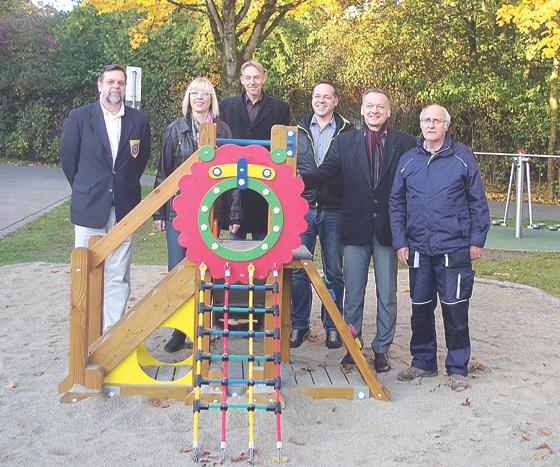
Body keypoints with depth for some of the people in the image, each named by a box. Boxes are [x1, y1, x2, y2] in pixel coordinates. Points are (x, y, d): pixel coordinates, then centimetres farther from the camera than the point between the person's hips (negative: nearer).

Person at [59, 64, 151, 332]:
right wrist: (85, 190, 13)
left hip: (124, 209, 2)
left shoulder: (138, 120, 5)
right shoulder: (79, 117, 0)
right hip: (89, 209, -1)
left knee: (119, 278, 4)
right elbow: (67, 157, 8)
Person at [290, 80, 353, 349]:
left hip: (334, 211, -1)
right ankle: (299, 325, 15)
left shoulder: (348, 133, 3)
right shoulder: (298, 131, 10)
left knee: (333, 273, 6)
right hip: (302, 208, 2)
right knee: (299, 270, 3)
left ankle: (332, 326, 17)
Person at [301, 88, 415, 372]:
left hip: (387, 229, -1)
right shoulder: (345, 142, 7)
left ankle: (381, 349, 20)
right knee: (353, 293, 9)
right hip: (356, 229, 1)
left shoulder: (405, 143, 2)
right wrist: (299, 178, -23)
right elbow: (325, 172, -4)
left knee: (387, 294, 8)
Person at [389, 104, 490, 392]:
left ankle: (457, 368, 14)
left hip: (454, 248, -3)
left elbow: (478, 202, 3)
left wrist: (477, 239, -1)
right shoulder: (408, 160, 8)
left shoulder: (462, 157, 0)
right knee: (420, 309, 11)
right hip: (418, 249, 3)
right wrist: (400, 242, 3)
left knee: (455, 309, 0)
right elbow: (396, 203, 10)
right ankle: (423, 362, 26)